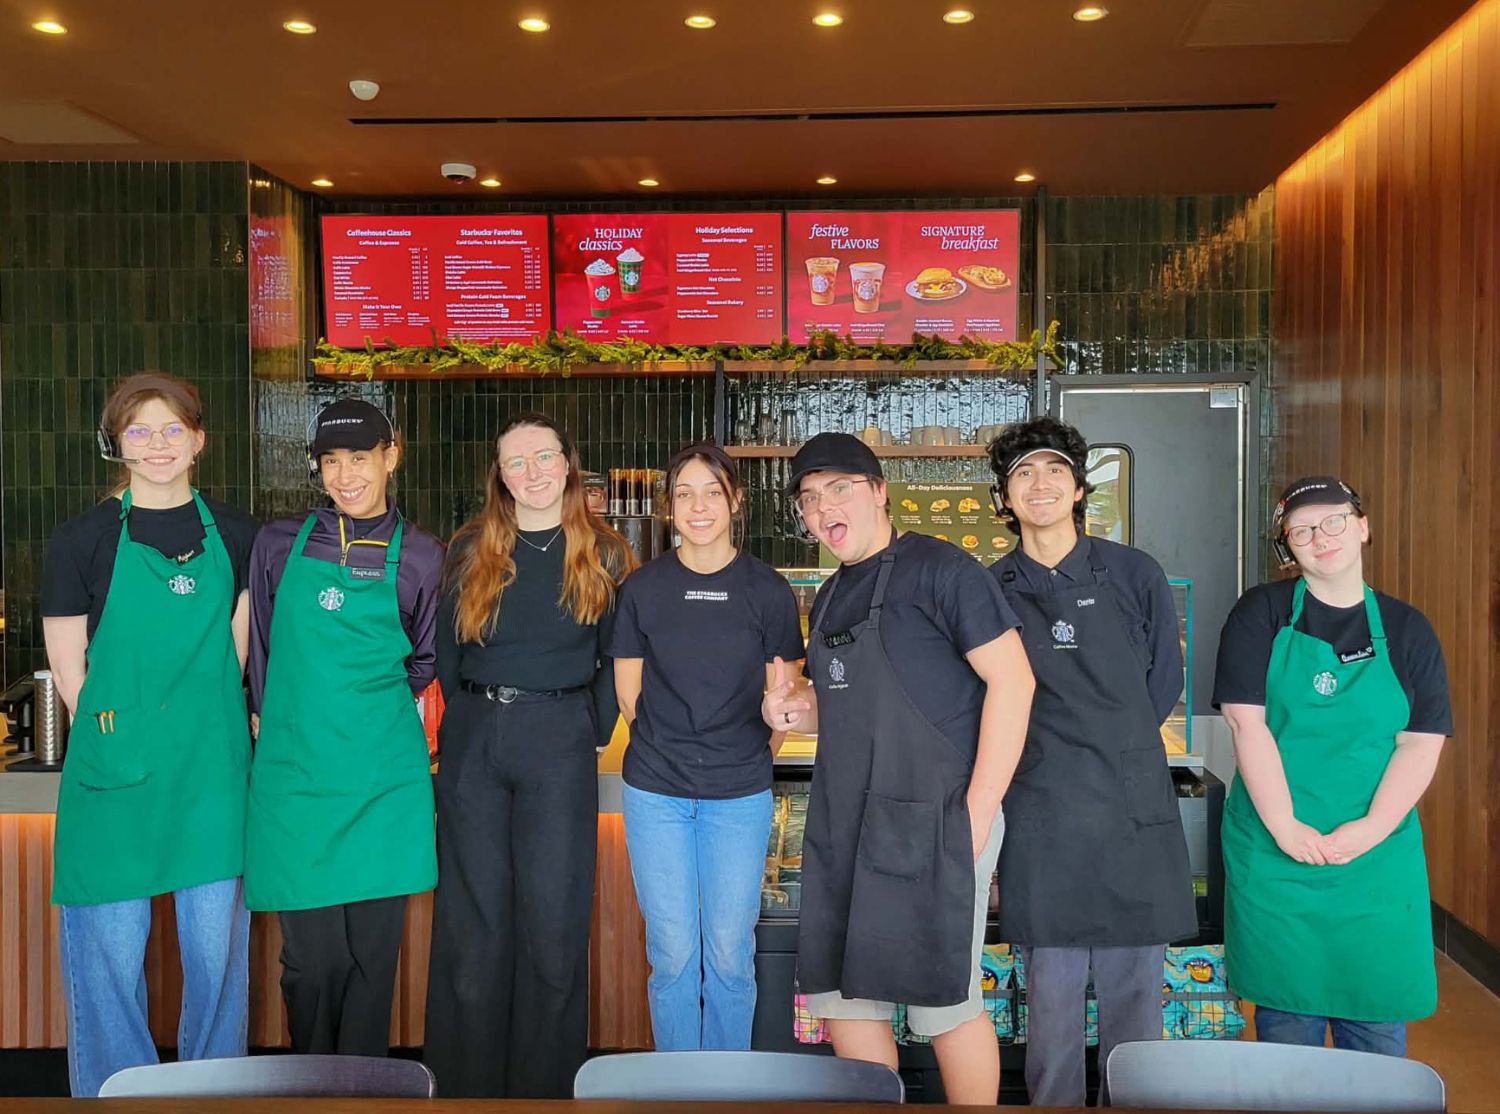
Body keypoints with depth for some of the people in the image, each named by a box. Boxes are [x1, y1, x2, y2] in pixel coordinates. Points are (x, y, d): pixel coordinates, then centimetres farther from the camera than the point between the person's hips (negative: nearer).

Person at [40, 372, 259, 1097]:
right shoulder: (82, 538, 0)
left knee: (218, 947, 9)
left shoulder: (233, 533, 7)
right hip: (117, 772, -2)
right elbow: (69, 667, 1)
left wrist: (207, 726, 2)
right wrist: (119, 735, -4)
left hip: (213, 768, 2)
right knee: (110, 951, 4)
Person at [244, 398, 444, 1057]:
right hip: (293, 772, 0)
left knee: (374, 949, 5)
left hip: (384, 778, 0)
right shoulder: (279, 544, 6)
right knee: (311, 954, 2)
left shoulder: (421, 557, 4)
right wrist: (275, 722, 11)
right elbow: (259, 654, 14)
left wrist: (365, 706, 11)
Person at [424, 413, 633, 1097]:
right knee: (471, 919, 5)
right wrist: (470, 721, 8)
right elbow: (446, 656, 13)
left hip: (559, 741, -2)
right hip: (473, 740, 2)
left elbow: (617, 659, 8)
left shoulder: (602, 556, 4)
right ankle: (465, 1084, 17)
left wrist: (594, 729, 2)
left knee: (553, 919, 1)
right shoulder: (470, 552, 8)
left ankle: (543, 1085, 14)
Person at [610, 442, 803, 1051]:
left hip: (740, 795, 0)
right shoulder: (642, 588, 1)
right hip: (656, 793, 1)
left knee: (729, 955, 7)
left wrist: (747, 759, 6)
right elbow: (629, 692, 8)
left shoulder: (767, 590, -1)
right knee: (673, 953, 7)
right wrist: (668, 749, 8)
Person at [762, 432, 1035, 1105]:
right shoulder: (830, 598, 16)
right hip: (842, 825, 8)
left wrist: (977, 814, -17)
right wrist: (796, 711, 5)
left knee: (942, 1002, 1)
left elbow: (1012, 680, -13)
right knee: (838, 993, 11)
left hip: (929, 822, -8)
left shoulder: (938, 569, -8)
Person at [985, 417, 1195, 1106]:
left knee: (1134, 993, 7)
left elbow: (1164, 683, 12)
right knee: (1051, 999, 5)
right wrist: (1053, 760, 3)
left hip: (1133, 815, 0)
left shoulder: (1135, 575, 4)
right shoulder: (991, 591, 4)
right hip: (1040, 820, 0)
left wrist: (1117, 757, 10)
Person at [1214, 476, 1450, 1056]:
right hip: (1274, 851, -1)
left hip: (1376, 854, 2)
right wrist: (1286, 828, -13)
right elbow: (1246, 722, -7)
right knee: (1285, 1012, 8)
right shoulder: (1261, 613, 0)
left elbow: (1422, 743, -1)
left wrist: (1370, 830, -13)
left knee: (1376, 1019, 7)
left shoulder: (1407, 629, 5)